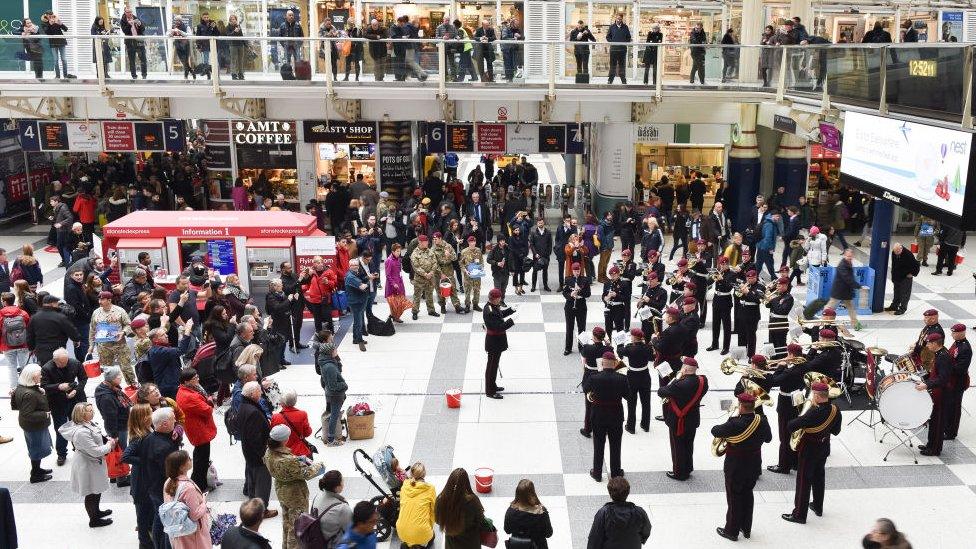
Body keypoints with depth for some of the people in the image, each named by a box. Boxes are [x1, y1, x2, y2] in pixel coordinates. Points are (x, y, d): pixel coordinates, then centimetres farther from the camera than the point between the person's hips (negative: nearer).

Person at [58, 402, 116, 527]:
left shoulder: (88, 424, -3)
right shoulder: (81, 432, -32)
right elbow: (95, 451, -29)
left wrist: (108, 441, -2)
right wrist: (109, 445, -14)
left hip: (94, 463, 10)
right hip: (88, 466, -9)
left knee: (97, 490, 26)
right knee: (91, 493, 9)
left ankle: (96, 511, 46)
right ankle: (94, 520, 25)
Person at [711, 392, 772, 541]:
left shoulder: (735, 424, -28)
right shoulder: (762, 421, -11)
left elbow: (715, 431, -17)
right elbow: (768, 438, 5)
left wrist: (730, 422, -2)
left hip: (735, 467, -5)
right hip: (754, 466, 5)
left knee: (734, 498, 9)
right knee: (747, 494, 21)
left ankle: (732, 531, 21)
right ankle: (746, 528, 34)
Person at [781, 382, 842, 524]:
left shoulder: (814, 413, -32)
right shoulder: (835, 410, -10)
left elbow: (790, 426, -31)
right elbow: (836, 431, 5)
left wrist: (800, 420, -11)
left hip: (809, 450, -7)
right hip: (824, 447, 7)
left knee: (804, 481, 3)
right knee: (819, 477, 24)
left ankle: (799, 514, 11)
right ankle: (818, 507, 40)